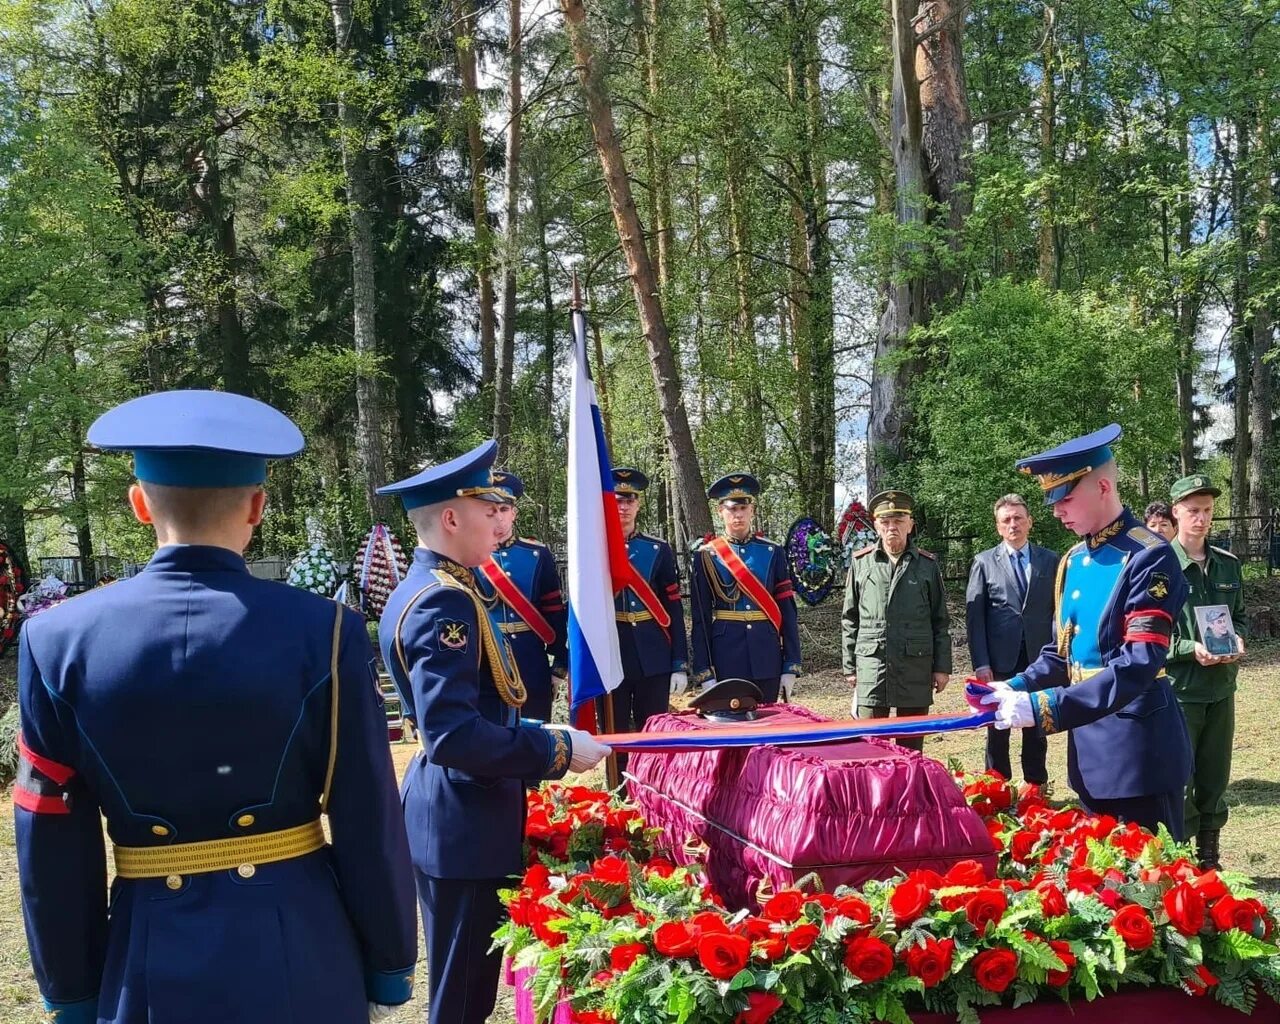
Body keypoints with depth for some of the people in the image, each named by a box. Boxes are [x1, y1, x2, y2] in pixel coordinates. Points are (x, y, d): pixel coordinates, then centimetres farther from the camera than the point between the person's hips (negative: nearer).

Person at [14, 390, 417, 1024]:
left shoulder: (61, 640, -8)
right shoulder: (322, 632, -14)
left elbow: (52, 849, -3)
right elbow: (369, 824, -9)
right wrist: (389, 965, 4)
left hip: (149, 970, 2)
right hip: (302, 955, -1)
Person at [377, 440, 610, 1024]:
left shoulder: (431, 588, 10)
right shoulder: (444, 603, -22)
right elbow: (453, 735, -31)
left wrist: (541, 737, 14)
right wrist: (558, 751, -23)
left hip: (455, 813, 10)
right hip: (464, 823, -10)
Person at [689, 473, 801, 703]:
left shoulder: (773, 553, 5)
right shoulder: (705, 556, -1)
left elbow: (787, 612, 4)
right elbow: (701, 619, -3)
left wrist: (791, 666, -1)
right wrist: (704, 673, -8)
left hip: (767, 658, 2)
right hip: (726, 660, -2)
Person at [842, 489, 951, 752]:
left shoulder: (927, 566, 5)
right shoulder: (860, 563, 6)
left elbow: (940, 621, 8)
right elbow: (849, 620, 9)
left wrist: (942, 667, 4)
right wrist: (849, 667, 6)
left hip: (916, 670, 0)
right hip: (871, 669, 0)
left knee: (911, 748, 8)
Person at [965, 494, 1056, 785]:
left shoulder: (1050, 561, 7)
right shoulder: (984, 562, 3)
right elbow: (974, 615, 0)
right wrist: (981, 663, -7)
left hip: (1039, 661, 1)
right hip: (999, 662, -1)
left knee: (1037, 729, 9)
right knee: (998, 731, 6)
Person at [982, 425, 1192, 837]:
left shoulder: (1150, 556, -15)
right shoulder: (1072, 561, 10)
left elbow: (1139, 665, -25)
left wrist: (1044, 707, -29)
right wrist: (1017, 687, -4)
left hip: (1138, 749, -8)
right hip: (1090, 748, 8)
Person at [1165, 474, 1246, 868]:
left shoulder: (1228, 564, 8)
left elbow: (1239, 615, 18)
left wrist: (1237, 640, -3)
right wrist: (1189, 649, -19)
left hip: (1222, 687, 5)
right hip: (1178, 688, -5)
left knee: (1215, 780, 13)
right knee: (1179, 781, 1)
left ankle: (1209, 858, 26)